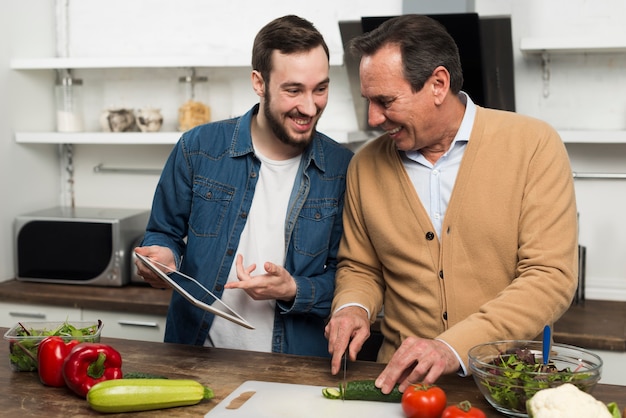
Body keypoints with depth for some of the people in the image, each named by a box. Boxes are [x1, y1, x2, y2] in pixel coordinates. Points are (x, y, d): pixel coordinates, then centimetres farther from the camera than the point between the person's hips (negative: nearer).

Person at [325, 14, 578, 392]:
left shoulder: (534, 145, -5)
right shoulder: (366, 165, 6)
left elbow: (552, 277, -11)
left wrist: (454, 348, -20)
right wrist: (353, 306, -4)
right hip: (403, 383, 3)